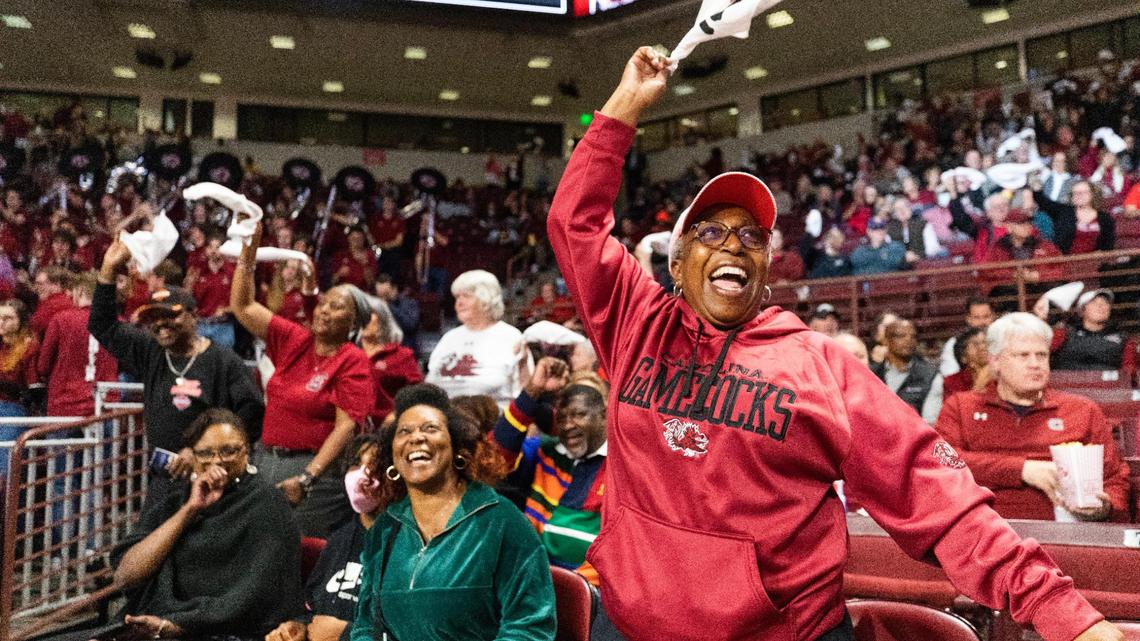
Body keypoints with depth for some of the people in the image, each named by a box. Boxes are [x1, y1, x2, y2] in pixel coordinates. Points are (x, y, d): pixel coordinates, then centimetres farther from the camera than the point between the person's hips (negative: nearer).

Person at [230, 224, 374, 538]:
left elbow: (346, 426, -15)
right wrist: (249, 249, -1)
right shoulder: (292, 339, 6)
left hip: (316, 467, -5)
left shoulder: (353, 361, -9)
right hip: (265, 458, 5)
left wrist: (307, 477, -22)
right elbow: (243, 305, 7)